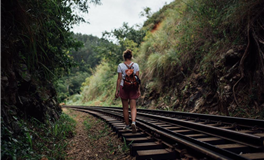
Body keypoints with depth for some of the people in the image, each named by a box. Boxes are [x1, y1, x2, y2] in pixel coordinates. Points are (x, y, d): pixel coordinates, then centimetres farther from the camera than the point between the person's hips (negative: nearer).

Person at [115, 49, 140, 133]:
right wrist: (139, 90, 3)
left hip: (123, 87, -1)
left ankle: (127, 125, 22)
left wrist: (117, 90, 0)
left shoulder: (120, 66, -5)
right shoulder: (136, 65, 0)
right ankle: (133, 122, -17)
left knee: (125, 108, 11)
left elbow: (119, 79, -6)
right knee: (133, 107, 4)